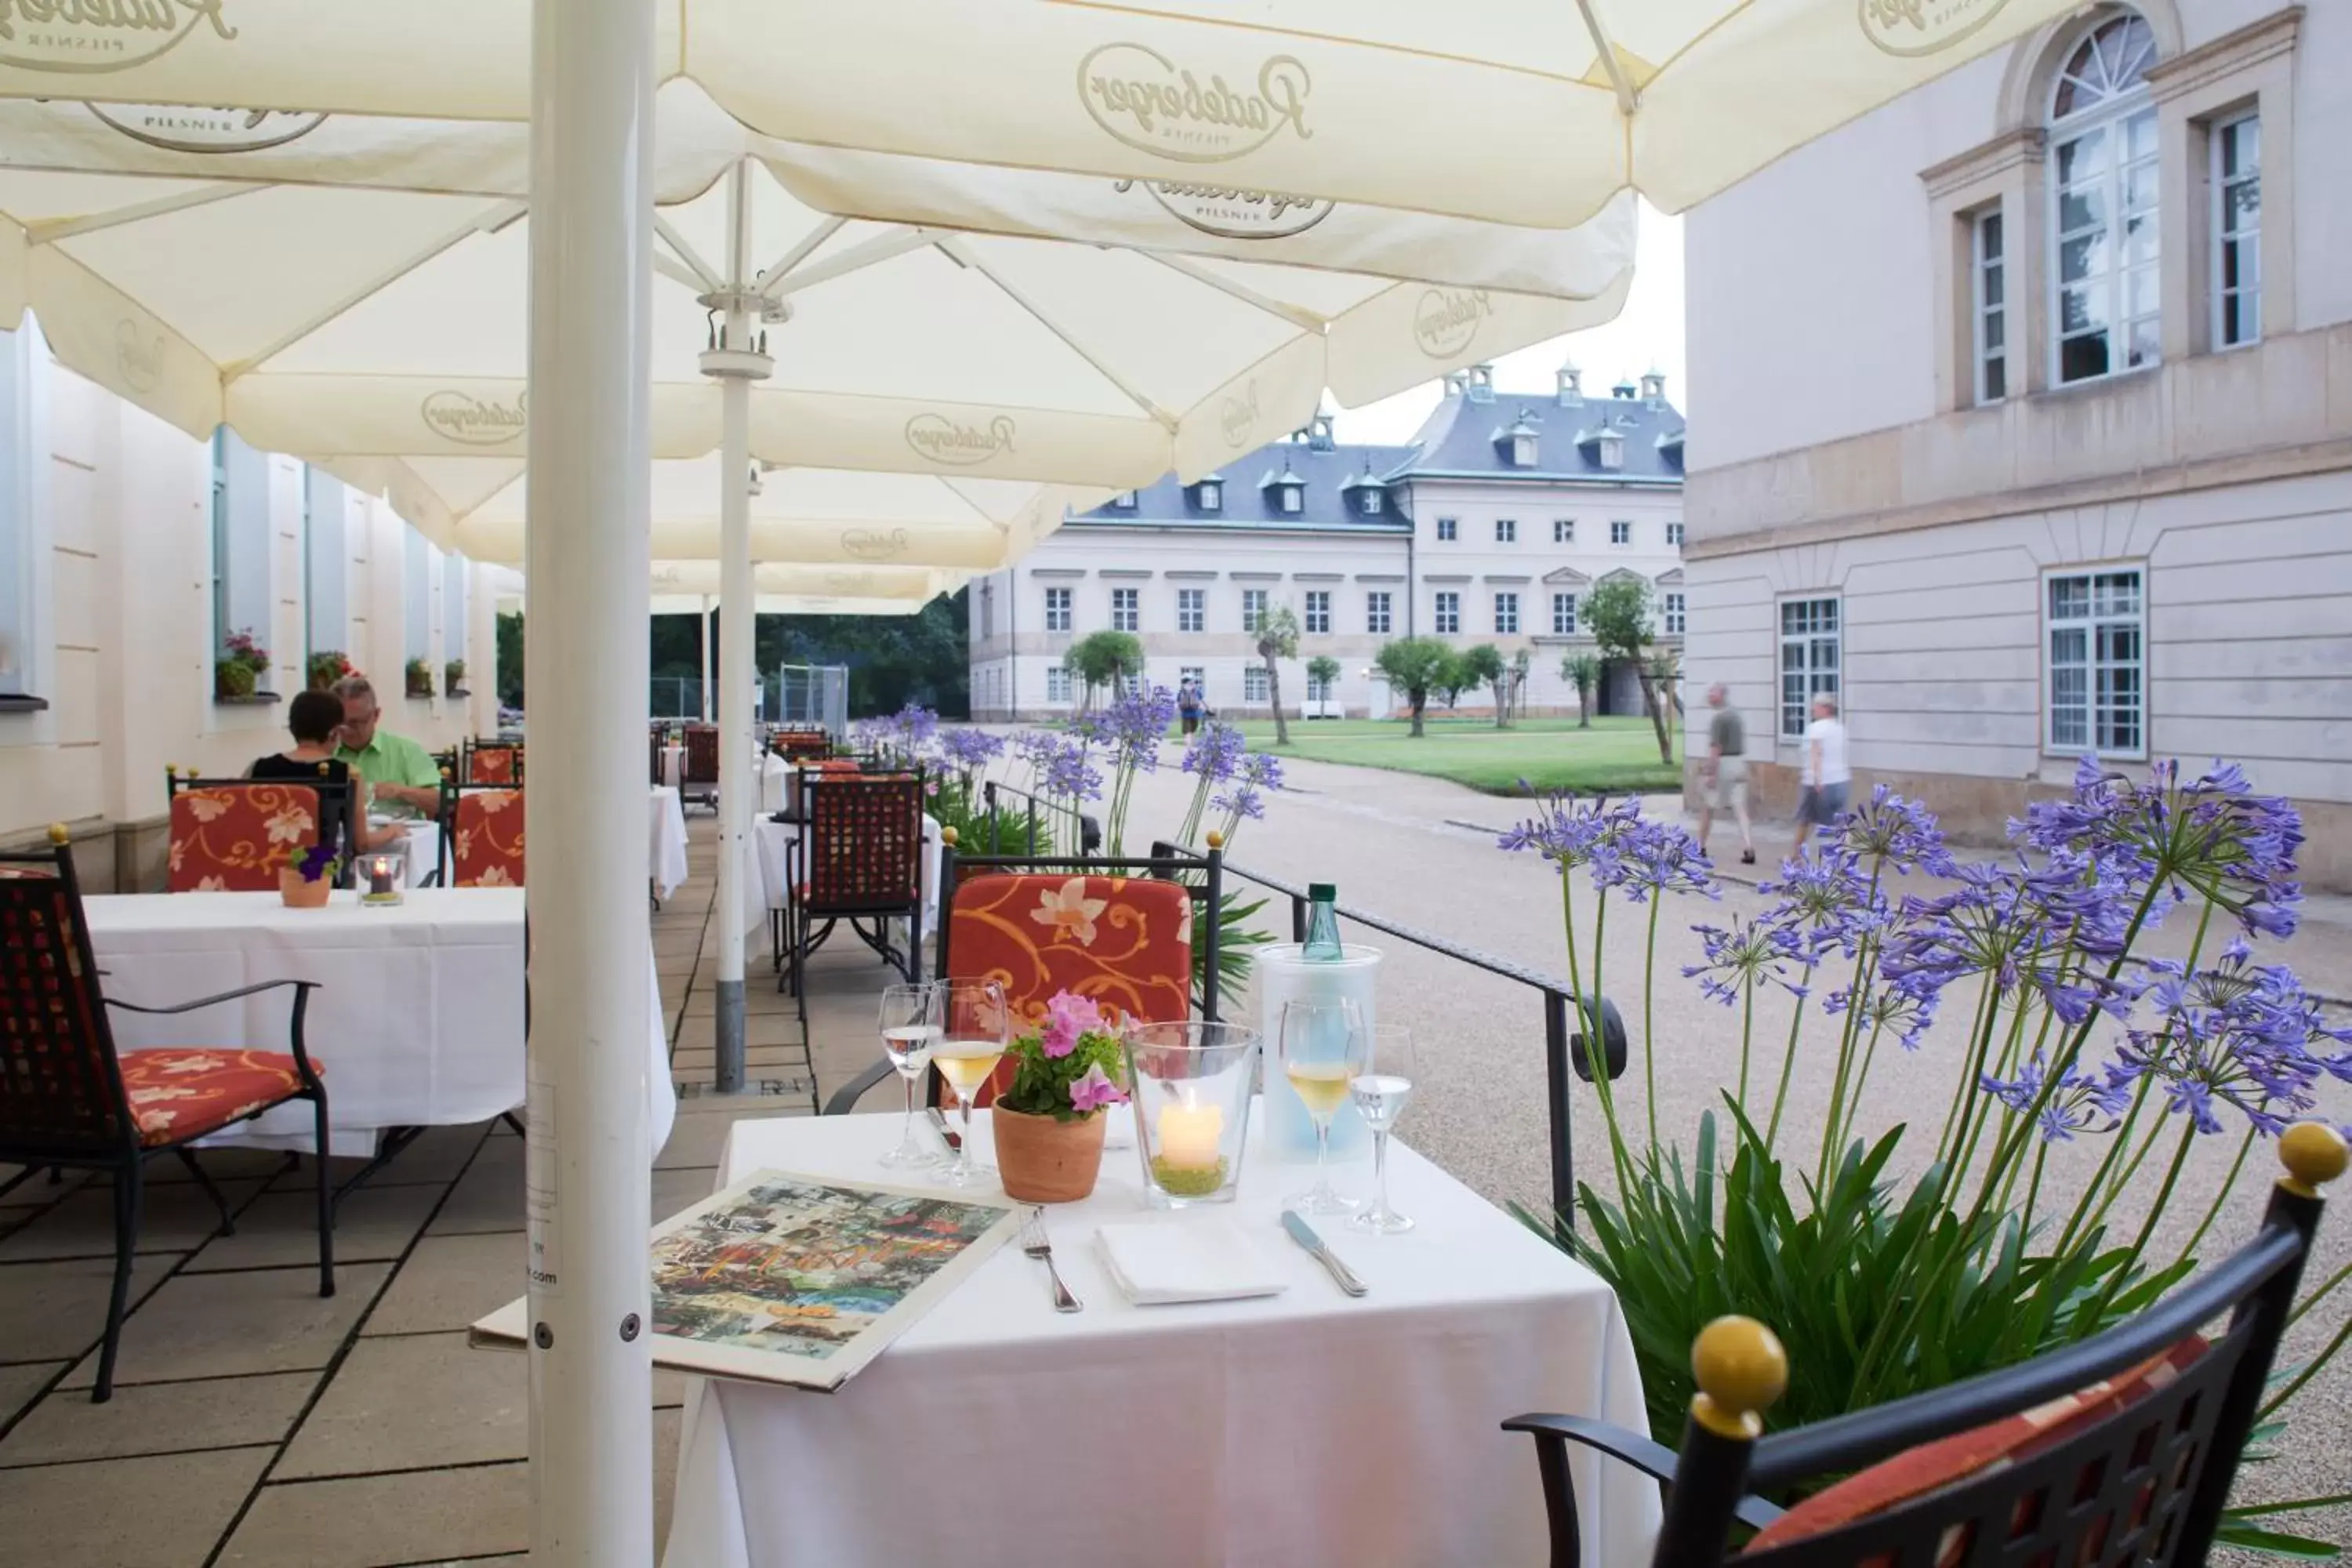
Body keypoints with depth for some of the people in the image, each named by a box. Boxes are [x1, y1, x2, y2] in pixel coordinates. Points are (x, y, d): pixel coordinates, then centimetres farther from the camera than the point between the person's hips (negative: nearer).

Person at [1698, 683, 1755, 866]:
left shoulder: (1719, 718, -14)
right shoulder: (1737, 715, 13)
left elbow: (1716, 748, -19)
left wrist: (1711, 773, -19)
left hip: (1723, 764, -8)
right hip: (1739, 763, 8)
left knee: (1707, 806, 8)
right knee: (1739, 808, 1)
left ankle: (1700, 847, 19)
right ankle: (1748, 848, -13)